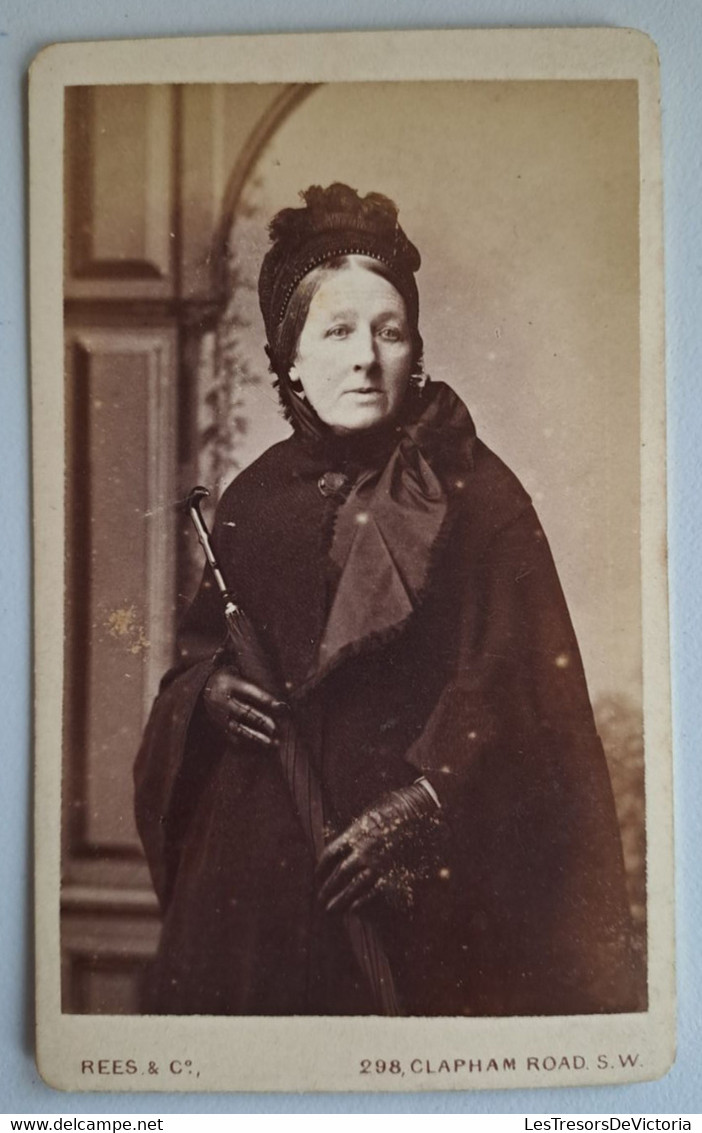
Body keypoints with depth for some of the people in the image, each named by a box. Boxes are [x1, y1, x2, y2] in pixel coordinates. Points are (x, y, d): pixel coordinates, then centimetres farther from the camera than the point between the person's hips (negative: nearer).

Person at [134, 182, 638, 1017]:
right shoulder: (255, 496, 8)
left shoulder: (474, 493, -5)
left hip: (421, 861, -3)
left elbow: (509, 683, -9)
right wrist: (208, 689, -4)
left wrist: (416, 805, -17)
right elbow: (198, 647, 17)